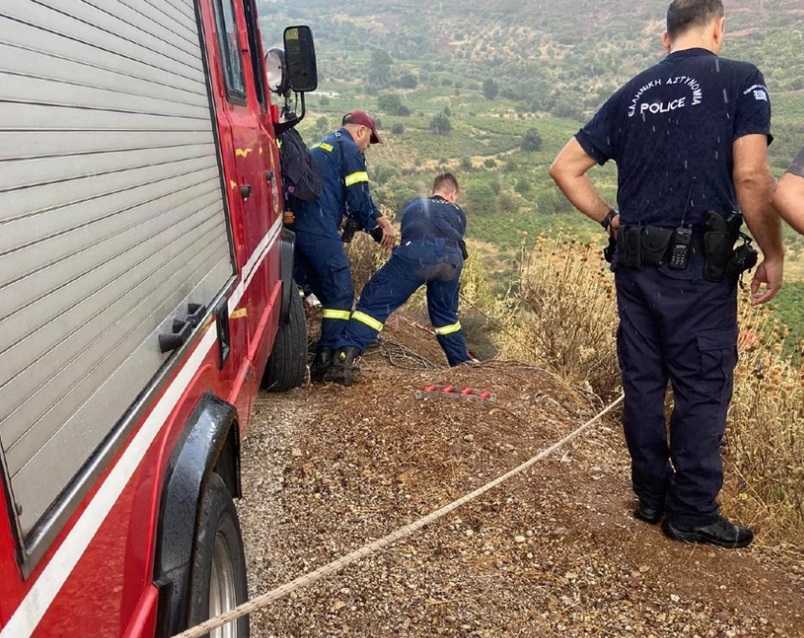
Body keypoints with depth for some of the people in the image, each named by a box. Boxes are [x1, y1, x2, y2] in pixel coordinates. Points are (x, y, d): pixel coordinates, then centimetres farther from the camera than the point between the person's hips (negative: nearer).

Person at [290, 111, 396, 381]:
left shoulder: (319, 147, 27)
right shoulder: (350, 149, -1)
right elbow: (359, 200, -9)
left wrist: (376, 218, 22)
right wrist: (377, 225, 9)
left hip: (297, 228, 9)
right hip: (321, 234, -9)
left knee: (320, 291, 18)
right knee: (341, 294, -3)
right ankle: (326, 361, -5)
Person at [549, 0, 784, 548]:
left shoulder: (631, 95, 12)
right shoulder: (739, 79, -3)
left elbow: (565, 168, 10)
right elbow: (751, 178, -14)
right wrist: (774, 255, -4)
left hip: (635, 264, 5)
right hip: (700, 266, -5)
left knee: (643, 382, 13)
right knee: (703, 390, 5)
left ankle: (651, 497, 25)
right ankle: (692, 514, 15)